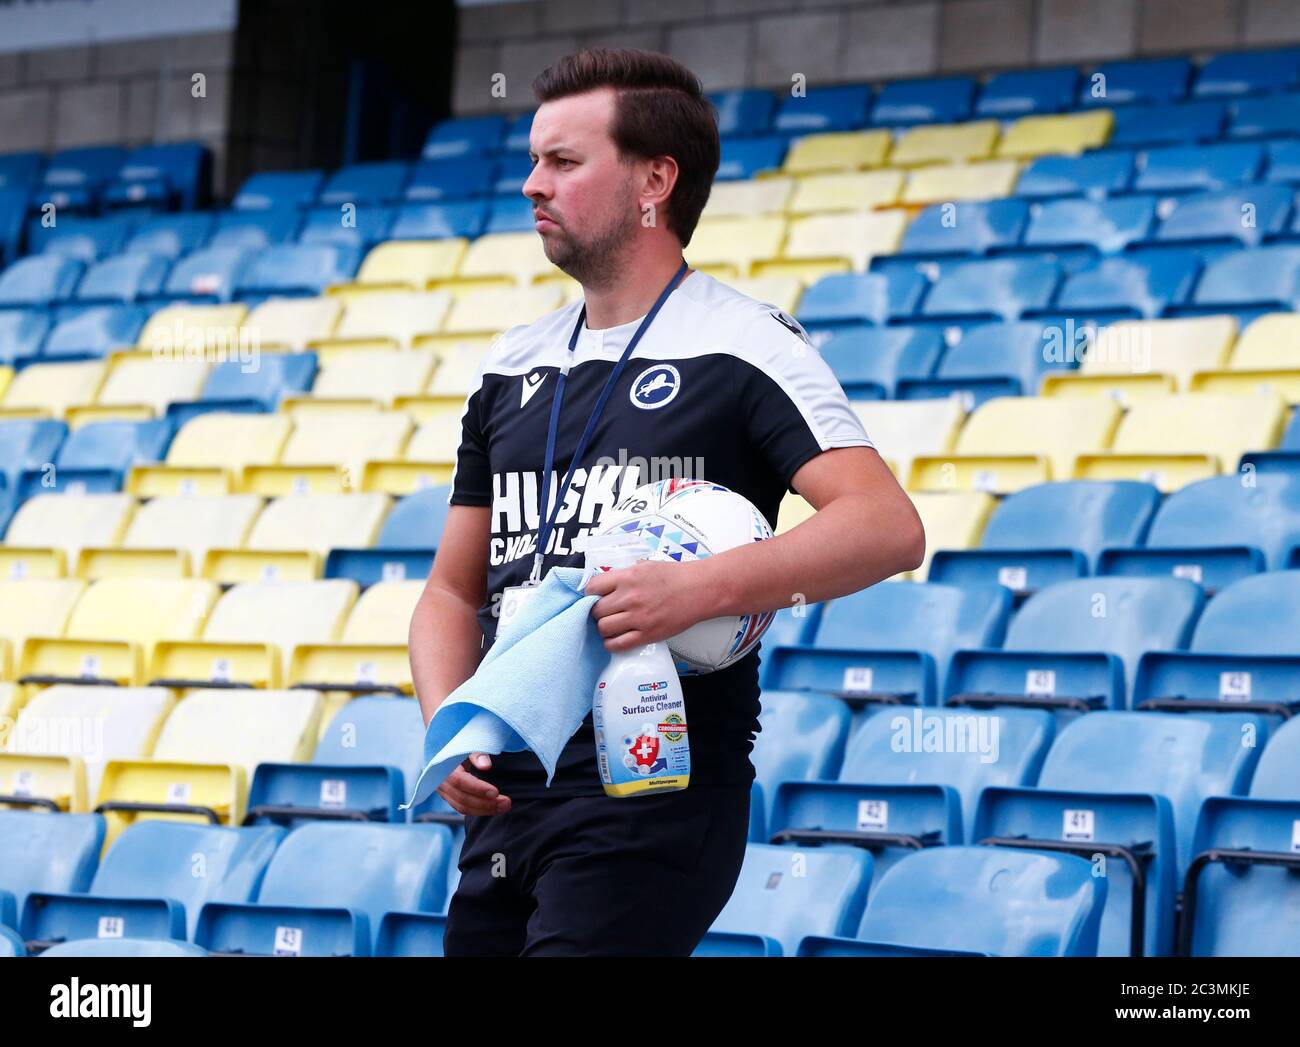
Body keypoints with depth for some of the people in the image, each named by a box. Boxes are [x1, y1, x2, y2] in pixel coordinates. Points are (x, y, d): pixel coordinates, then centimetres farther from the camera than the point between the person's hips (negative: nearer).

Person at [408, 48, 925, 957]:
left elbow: (889, 527, -17)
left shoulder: (743, 347, -4)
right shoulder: (511, 367, 16)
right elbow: (455, 588, 19)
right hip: (506, 799, 7)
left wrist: (698, 589, -28)